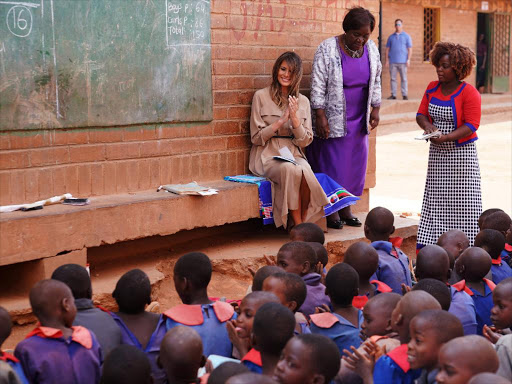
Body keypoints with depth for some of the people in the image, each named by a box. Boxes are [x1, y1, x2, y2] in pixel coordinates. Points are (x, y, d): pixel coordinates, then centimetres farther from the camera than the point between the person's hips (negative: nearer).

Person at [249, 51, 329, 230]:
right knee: (292, 170, -35)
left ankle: (302, 222, -19)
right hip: (268, 156, -3)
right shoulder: (261, 96, 3)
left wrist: (295, 119, -8)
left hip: (294, 155, 3)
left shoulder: (303, 101, 13)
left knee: (306, 173, -33)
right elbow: (256, 137, -1)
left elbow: (305, 141, 8)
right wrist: (281, 121, -11)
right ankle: (298, 225, -24)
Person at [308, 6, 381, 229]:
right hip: (333, 120, -5)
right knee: (331, 163, -3)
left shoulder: (371, 49, 3)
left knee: (354, 163, 8)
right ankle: (331, 211, 6)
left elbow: (375, 82, 14)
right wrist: (320, 116, -17)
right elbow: (318, 85, -13)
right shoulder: (328, 49, -13)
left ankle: (345, 207, 18)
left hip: (358, 119, 5)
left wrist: (375, 109, 9)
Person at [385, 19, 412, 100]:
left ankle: (404, 95, 2)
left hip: (402, 61, -2)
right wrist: (386, 59, 5)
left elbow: (410, 49, 4)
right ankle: (393, 95, 6)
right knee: (393, 78, 2)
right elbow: (387, 49, 14)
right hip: (392, 61, 2)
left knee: (404, 78, -2)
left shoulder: (406, 36, 8)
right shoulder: (391, 37, 14)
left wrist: (408, 60, -6)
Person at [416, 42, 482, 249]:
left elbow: (471, 125, -17)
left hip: (461, 152, -6)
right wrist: (427, 125, -15)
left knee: (462, 201, -2)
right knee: (435, 197, 9)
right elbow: (421, 113, 8)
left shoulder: (469, 92, -13)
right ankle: (428, 242, 15)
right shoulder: (432, 88, 6)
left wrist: (446, 137, -27)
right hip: (437, 153, 6)